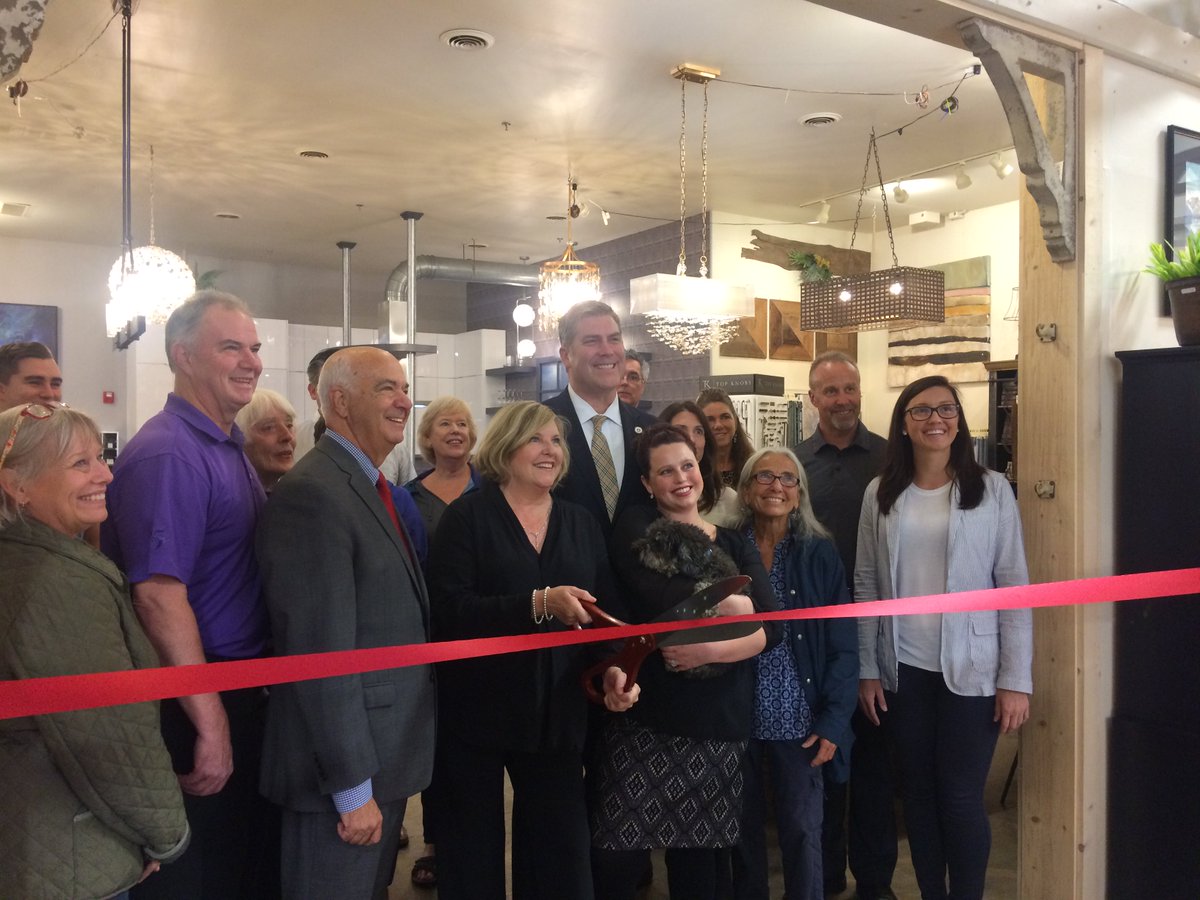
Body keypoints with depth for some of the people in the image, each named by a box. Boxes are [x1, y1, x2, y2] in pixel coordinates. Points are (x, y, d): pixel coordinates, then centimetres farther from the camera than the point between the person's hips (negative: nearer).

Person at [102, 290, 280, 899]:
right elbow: (159, 598, -25)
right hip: (195, 708, -9)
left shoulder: (229, 448, 10)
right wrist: (211, 722, -22)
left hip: (243, 687, 9)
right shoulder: (168, 454, -20)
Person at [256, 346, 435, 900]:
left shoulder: (371, 489, 10)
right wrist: (352, 787, -20)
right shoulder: (312, 493, -20)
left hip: (386, 751, 9)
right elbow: (322, 652, -23)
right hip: (345, 766, -9)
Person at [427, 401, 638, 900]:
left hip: (556, 713, 4)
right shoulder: (467, 516, -5)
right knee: (473, 857, 12)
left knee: (562, 853, 11)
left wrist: (613, 668, -10)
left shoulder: (582, 524, 9)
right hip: (477, 709, -3)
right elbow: (450, 611, -16)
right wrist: (539, 604, -26)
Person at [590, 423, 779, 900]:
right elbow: (663, 598, -17)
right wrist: (734, 603, -5)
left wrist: (712, 650, -17)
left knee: (700, 860, 10)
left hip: (719, 721, 3)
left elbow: (772, 627, 0)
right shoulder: (635, 527, 2)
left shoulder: (735, 544, 12)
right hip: (645, 716, -3)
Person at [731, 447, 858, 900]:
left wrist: (834, 723, -8)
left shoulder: (820, 553, -2)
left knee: (802, 832, 6)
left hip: (798, 721, -1)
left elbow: (843, 646, -2)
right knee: (743, 828, 13)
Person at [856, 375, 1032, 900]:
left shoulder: (992, 489, -3)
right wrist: (867, 669, 3)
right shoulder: (881, 494, 3)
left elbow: (1014, 586, -4)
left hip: (971, 669, -2)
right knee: (917, 791, 12)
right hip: (903, 669, 3)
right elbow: (866, 585, 6)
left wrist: (1016, 679, -7)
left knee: (961, 796, 2)